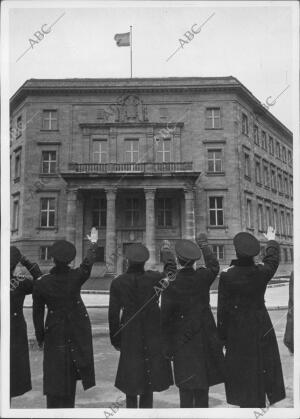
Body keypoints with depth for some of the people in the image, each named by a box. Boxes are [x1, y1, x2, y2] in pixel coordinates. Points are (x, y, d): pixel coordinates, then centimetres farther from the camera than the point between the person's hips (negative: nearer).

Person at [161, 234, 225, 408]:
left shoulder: (171, 284, -14)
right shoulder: (203, 277, -9)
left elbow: (166, 317, -11)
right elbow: (214, 266, 16)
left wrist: (167, 348, -1)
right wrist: (204, 245, 27)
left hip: (182, 340, -2)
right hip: (205, 340, 2)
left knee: (186, 388, 9)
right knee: (203, 386, 16)